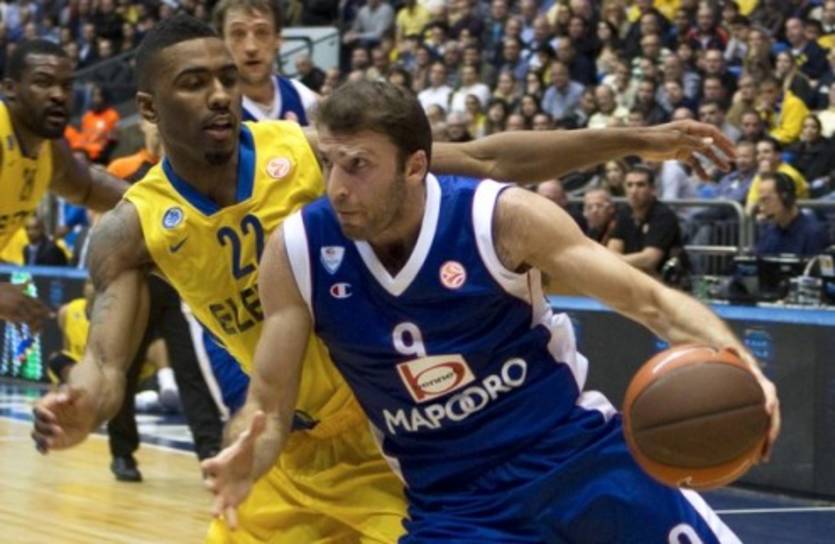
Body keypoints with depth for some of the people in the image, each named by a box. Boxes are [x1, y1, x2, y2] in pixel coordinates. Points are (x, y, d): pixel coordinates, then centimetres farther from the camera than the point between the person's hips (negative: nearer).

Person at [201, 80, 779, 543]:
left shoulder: (501, 217, -16)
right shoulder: (297, 252, -10)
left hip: (576, 451, -1)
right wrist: (246, 461, -27)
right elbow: (270, 403, -3)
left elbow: (651, 300, -14)